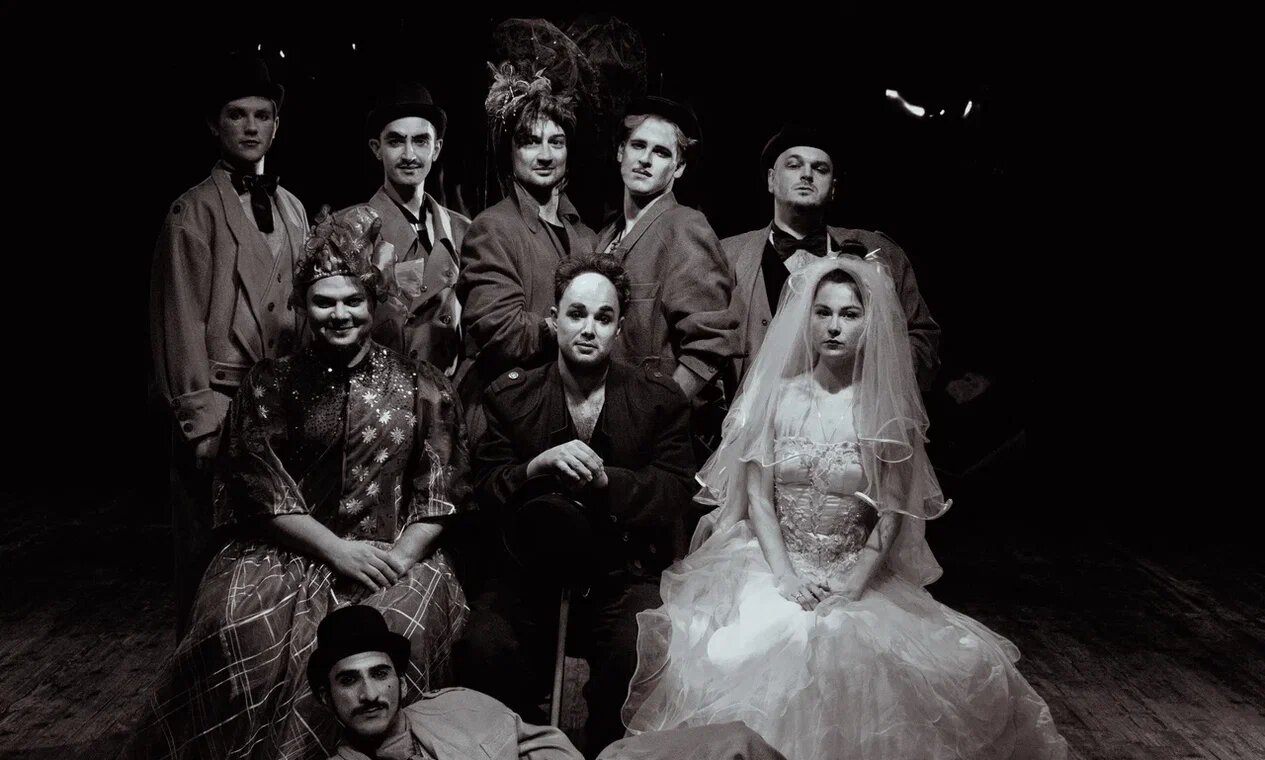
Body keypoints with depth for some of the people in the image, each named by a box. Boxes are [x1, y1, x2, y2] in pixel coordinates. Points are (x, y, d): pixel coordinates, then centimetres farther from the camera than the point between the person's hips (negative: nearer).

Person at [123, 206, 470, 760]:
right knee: (243, 630, -30)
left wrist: (401, 557, -14)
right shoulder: (269, 385, 10)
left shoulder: (422, 387, 9)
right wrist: (338, 550, -12)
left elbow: (441, 491, 3)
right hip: (287, 553, 1)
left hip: (395, 557, 0)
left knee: (396, 631, -33)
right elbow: (261, 490, 1)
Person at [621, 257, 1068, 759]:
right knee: (754, 651, -28)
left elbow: (892, 514, -3)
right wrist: (784, 575, -15)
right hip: (771, 564, 0)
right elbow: (757, 497, -1)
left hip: (858, 574, 0)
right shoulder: (778, 396, 3)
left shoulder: (887, 409, 0)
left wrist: (853, 586, -17)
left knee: (860, 655, -29)